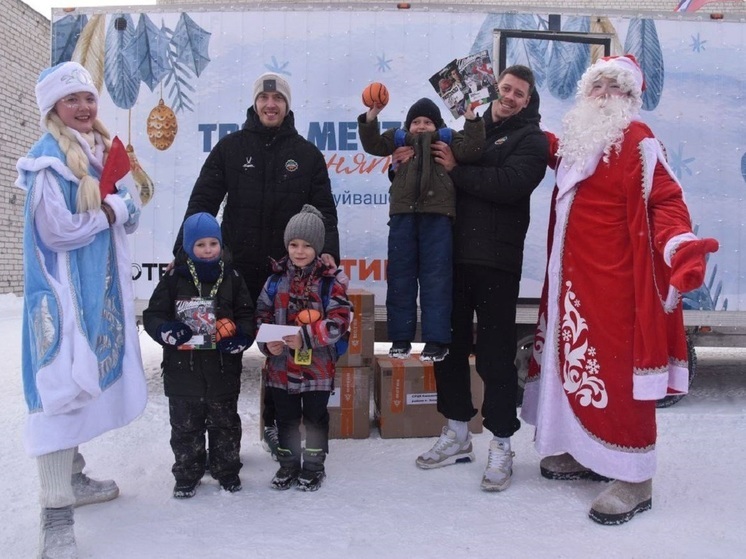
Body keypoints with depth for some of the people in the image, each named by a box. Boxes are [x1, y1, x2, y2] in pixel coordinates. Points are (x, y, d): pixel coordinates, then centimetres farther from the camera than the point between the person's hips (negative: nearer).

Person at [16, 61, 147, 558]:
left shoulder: (103, 150, 12)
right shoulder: (47, 157, -12)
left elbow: (132, 213, 10)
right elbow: (57, 230, -18)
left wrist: (115, 204, -11)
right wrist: (108, 213, -5)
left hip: (100, 285, 8)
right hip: (63, 289, -8)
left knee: (83, 381, 15)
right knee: (60, 387, -9)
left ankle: (74, 478, 31)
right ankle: (56, 517, -6)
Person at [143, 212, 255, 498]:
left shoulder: (232, 278, 2)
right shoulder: (174, 279, -3)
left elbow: (246, 315, 5)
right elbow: (152, 315, -1)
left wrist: (240, 338, -14)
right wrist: (169, 331, -21)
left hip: (223, 367, 1)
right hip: (183, 367, -1)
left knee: (224, 422, 14)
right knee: (185, 425, 11)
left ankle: (227, 471, 30)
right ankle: (187, 475, 27)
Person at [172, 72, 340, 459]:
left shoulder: (306, 154, 6)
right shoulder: (230, 148, 5)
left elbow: (324, 209, 3)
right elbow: (202, 202, 1)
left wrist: (328, 251, -13)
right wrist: (184, 252, -7)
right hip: (236, 268, 0)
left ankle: (275, 425, 25)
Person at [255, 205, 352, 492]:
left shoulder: (331, 280, -8)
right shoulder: (276, 279, 2)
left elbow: (339, 320, -15)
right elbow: (262, 315, 4)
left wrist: (305, 337, -25)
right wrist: (267, 342, -14)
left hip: (317, 365, -3)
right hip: (281, 364, 3)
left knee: (315, 416, 12)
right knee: (285, 417, 16)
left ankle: (313, 466, 29)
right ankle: (288, 465, 33)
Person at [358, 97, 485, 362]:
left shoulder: (448, 139, 14)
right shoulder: (399, 139, 19)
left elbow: (470, 151, 0)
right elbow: (373, 145, 9)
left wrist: (471, 119, -10)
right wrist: (371, 117, -5)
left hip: (437, 216, -2)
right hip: (403, 215, 2)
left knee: (436, 280, -2)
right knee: (400, 278, 5)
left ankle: (436, 340, 4)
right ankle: (400, 338, 13)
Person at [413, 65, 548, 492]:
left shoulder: (530, 139, 4)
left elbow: (509, 184, -16)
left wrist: (457, 170, -13)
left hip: (496, 261, -5)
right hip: (454, 253, 5)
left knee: (495, 353, 0)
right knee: (448, 343, 12)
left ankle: (502, 444, 14)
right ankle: (458, 433, 28)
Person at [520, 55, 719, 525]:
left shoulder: (638, 140, -9)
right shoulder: (578, 139, 15)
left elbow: (665, 200, -17)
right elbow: (554, 150, 38)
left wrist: (681, 247, -35)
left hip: (615, 278, -9)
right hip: (574, 275, 9)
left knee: (617, 366, -6)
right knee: (578, 359, 14)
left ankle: (636, 479, 5)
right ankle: (584, 453, 29)